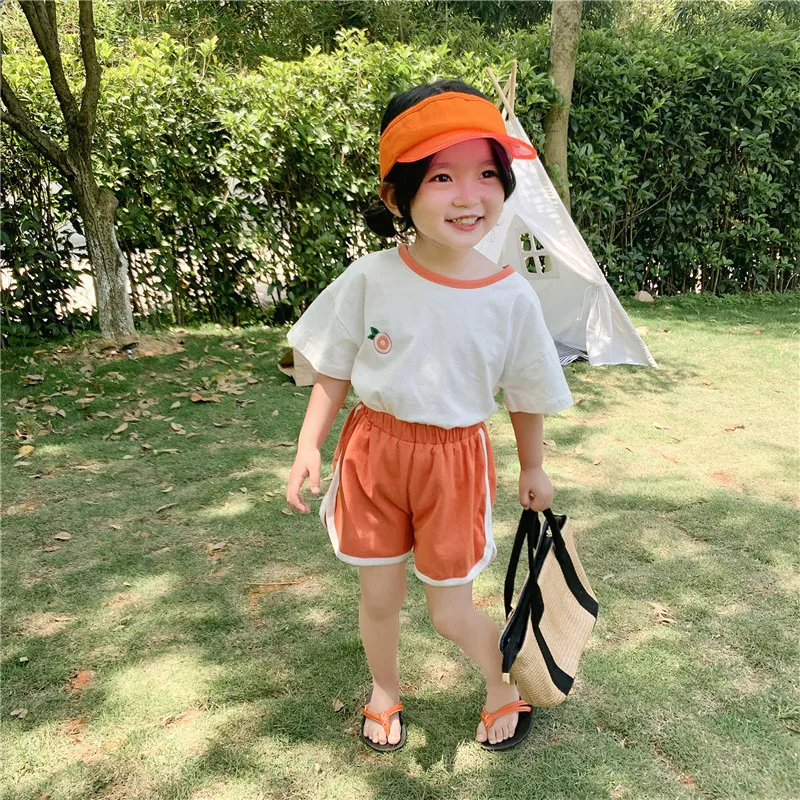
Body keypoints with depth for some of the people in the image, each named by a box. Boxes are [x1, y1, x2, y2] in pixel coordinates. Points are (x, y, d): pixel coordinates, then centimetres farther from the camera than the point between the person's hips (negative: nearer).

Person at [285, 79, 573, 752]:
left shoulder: (512, 297, -13)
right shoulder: (370, 279, -13)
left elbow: (526, 395, 1)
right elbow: (334, 374, -1)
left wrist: (533, 470, 12)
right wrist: (309, 446, -9)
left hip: (456, 457, -1)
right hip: (374, 448, 1)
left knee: (451, 612, 10)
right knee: (379, 597, 17)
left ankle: (504, 684, 45)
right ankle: (384, 695, 48)